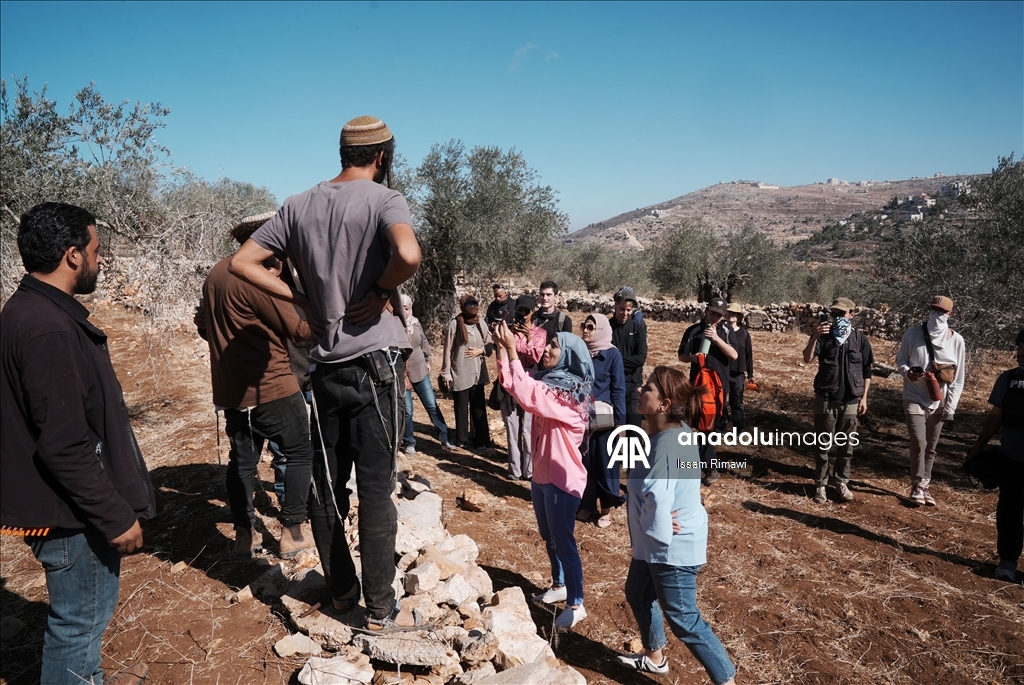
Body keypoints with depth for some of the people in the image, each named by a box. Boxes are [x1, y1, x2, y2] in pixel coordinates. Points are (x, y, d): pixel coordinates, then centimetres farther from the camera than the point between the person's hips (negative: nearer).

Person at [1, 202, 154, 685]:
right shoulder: (48, 329, -27)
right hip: (72, 515, -10)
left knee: (89, 608, 27)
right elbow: (65, 446, -28)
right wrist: (116, 516, -20)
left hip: (70, 502, 10)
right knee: (80, 619, 8)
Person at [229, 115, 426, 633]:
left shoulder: (299, 206, 8)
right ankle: (381, 610, 13)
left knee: (327, 484, 14)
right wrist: (382, 291, -12)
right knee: (375, 487, 2)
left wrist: (302, 300, 4)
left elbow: (241, 263, 7)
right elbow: (408, 255, -30)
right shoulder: (383, 199, -9)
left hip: (324, 365, 5)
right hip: (374, 361, -5)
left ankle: (342, 590, 30)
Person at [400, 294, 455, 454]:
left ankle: (444, 440, 15)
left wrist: (427, 361, 13)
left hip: (420, 371, 4)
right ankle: (409, 443, 22)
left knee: (432, 405, 7)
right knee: (407, 411, 4)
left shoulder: (415, 322, 1)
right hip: (401, 374, -4)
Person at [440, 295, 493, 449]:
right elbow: (448, 350, -7)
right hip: (460, 373, -4)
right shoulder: (454, 324, -10)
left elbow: (489, 344, 12)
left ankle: (480, 439, 17)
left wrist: (480, 350, -8)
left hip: (478, 373, 4)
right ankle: (462, 439, 21)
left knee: (479, 407, 8)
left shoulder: (480, 323, 3)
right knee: (462, 407, 8)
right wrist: (446, 373, -6)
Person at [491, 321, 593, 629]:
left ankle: (576, 604, 18)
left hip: (563, 479, -9)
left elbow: (526, 395, -36)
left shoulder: (570, 394, -23)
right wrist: (502, 347, -14)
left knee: (564, 541, 3)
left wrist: (512, 349, -34)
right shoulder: (548, 381, 4)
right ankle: (559, 586, 41)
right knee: (550, 538, 22)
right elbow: (510, 383, -3)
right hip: (542, 475, 9)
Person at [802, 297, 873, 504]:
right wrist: (814, 337, -32)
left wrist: (864, 397, 4)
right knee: (823, 445, 4)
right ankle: (821, 485, 13)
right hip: (825, 399, -1)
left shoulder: (861, 339, 1)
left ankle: (841, 483, 24)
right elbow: (807, 358, -18)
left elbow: (866, 370, 8)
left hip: (851, 401, 1)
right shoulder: (823, 336, -2)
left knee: (846, 446, 10)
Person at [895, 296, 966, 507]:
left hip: (939, 402, 2)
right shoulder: (913, 333, -8)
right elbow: (900, 359, 3)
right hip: (915, 399, -2)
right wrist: (907, 372, -20)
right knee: (918, 443, -11)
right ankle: (917, 485, 6)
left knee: (931, 448, 10)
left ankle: (925, 486, 24)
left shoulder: (956, 340, -5)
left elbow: (958, 377, 0)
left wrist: (951, 406, -2)